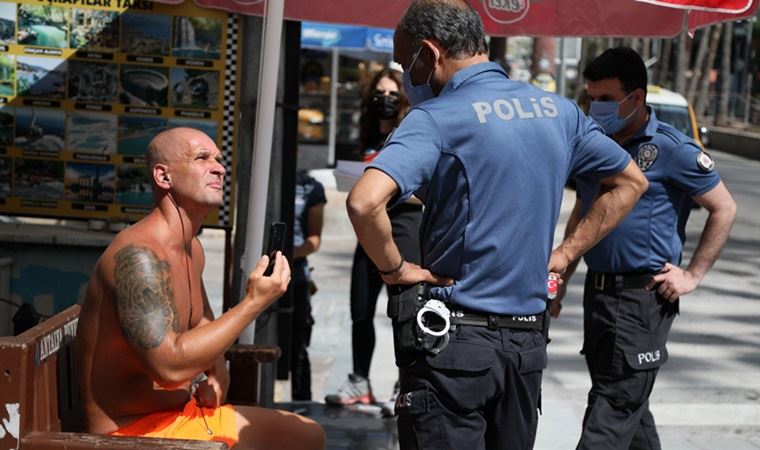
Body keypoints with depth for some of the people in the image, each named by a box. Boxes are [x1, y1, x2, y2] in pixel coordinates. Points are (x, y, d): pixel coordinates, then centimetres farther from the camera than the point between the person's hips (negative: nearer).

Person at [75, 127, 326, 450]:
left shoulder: (193, 249, 8)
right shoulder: (138, 256, -22)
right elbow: (170, 367, -30)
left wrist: (216, 369, 2)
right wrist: (253, 303, -24)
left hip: (189, 412, 10)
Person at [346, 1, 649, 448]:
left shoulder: (437, 118, -14)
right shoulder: (558, 109, 7)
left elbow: (364, 202, -29)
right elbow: (631, 181, 19)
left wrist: (394, 268, -12)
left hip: (453, 343, -6)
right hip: (529, 342, 6)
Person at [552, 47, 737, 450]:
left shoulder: (671, 149, -10)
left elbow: (724, 209, -5)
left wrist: (693, 275, -8)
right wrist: (560, 280, 15)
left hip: (643, 297, -7)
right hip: (597, 291, 7)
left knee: (613, 408, -7)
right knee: (629, 404, 16)